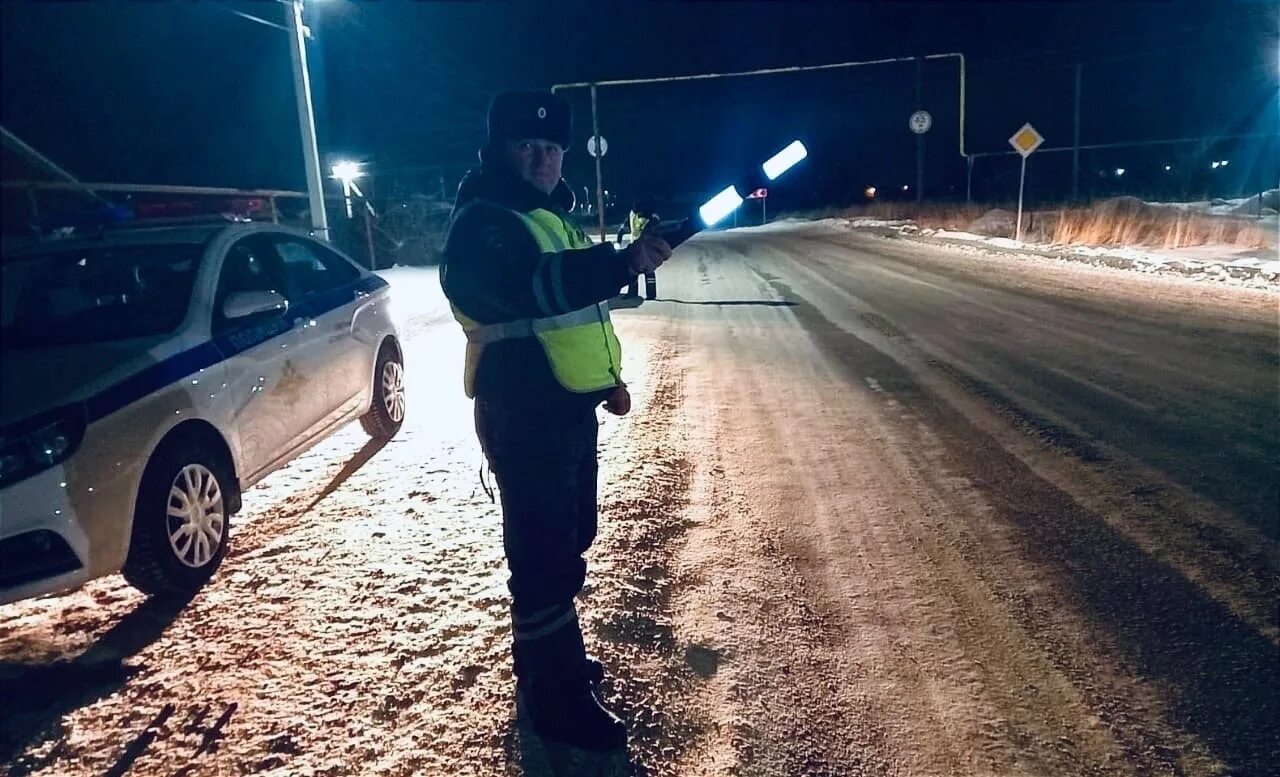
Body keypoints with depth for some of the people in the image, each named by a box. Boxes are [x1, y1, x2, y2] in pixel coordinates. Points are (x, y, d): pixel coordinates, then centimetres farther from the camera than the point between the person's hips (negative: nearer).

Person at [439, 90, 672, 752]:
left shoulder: (551, 217, 16)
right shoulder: (482, 222, -14)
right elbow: (531, 286, -35)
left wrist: (606, 375, 21)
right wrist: (624, 261, -44)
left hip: (567, 409, 10)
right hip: (524, 416, -10)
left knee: (566, 541, 19)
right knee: (544, 554, -5)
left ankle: (549, 661, 37)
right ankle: (558, 702, 8)